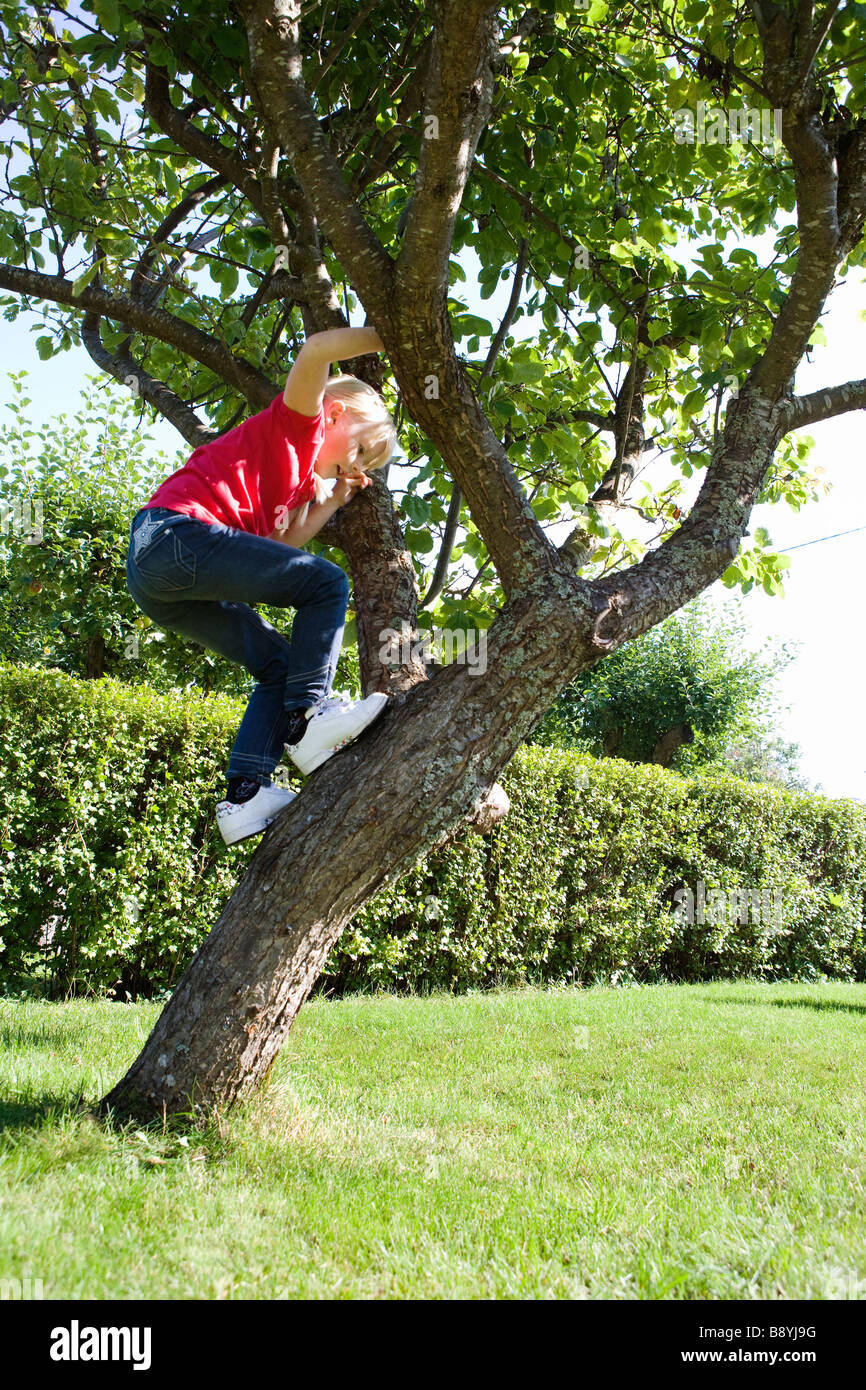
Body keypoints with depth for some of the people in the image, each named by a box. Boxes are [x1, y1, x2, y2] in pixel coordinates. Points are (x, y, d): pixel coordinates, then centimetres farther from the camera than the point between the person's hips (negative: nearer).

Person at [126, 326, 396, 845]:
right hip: (174, 533, -10)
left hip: (158, 579, 10)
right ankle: (307, 717, -14)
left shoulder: (305, 482, 31)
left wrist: (331, 503, 20)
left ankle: (246, 795, -3)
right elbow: (316, 349, -13)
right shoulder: (297, 423, 6)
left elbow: (277, 550, 17)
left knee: (278, 662, 8)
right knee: (327, 583, -11)